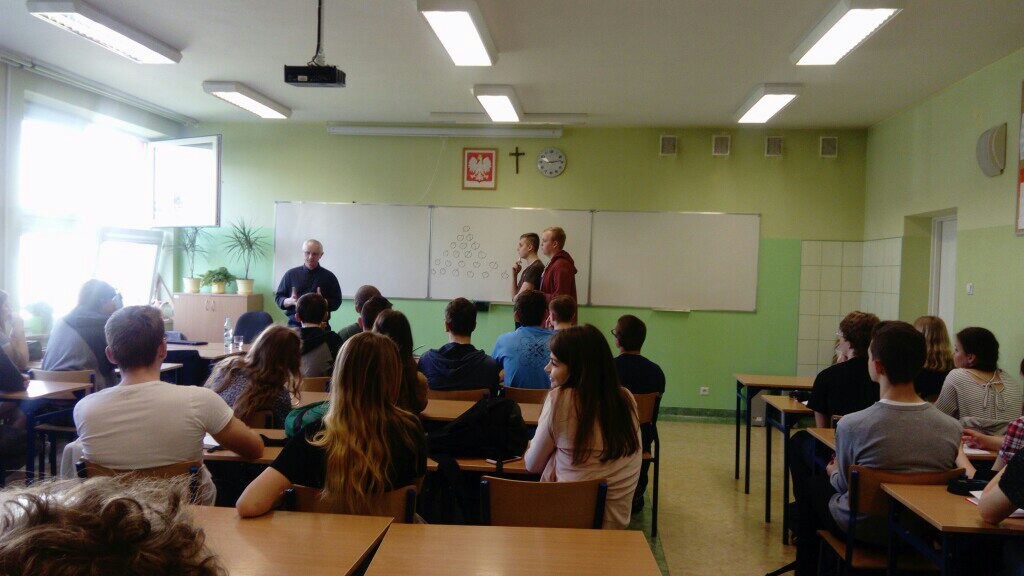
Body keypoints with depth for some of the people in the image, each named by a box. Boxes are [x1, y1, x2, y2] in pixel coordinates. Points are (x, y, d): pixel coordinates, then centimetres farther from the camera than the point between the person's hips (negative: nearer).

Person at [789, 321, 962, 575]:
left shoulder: (852, 425, -27)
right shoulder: (952, 428, -16)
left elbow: (844, 484, -10)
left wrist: (834, 472, 14)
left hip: (862, 529, -4)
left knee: (810, 482, 24)